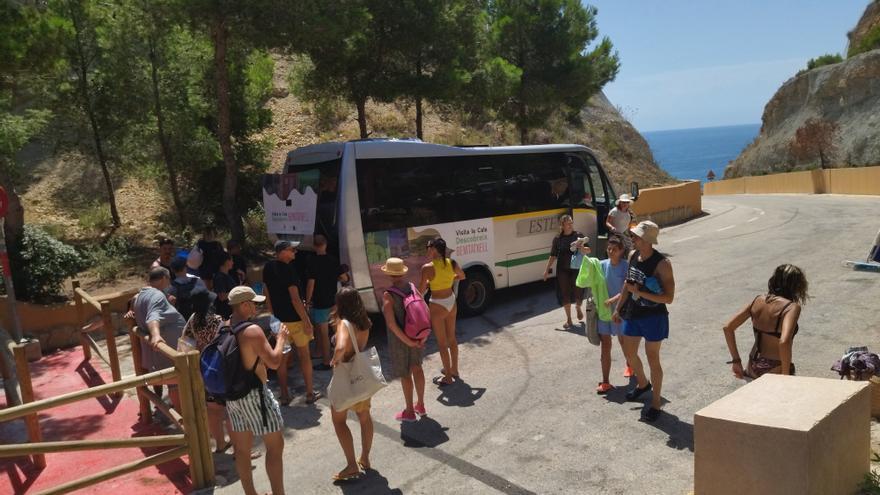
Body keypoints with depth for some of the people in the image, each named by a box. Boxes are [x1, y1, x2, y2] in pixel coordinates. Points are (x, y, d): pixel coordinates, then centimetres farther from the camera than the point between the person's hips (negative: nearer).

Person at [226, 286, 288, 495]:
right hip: (253, 394, -8)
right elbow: (274, 362, -20)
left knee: (241, 447, 16)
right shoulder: (252, 330, -20)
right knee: (275, 445, 3)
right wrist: (281, 338, -7)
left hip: (232, 395, 8)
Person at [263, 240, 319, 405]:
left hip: (279, 320, 6)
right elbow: (295, 298, -22)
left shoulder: (267, 268, 2)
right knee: (304, 356, 7)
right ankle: (310, 393, 15)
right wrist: (306, 321, -18)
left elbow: (268, 295, 10)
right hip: (295, 319, -6)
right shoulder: (288, 269, -20)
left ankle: (284, 395, 17)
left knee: (282, 358, 12)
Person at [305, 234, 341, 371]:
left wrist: (307, 301, -10)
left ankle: (326, 361, 6)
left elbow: (311, 283, -17)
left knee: (323, 333, 0)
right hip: (333, 301, 7)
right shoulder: (333, 260, 1)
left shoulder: (313, 262, -16)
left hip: (319, 303, -7)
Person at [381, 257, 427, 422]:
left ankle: (409, 411, 24)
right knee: (417, 368, 20)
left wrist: (407, 341, -20)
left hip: (399, 338, -5)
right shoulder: (411, 287, -4)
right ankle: (420, 405, 34)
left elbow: (391, 323, -27)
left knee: (405, 374, 9)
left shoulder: (388, 295, -21)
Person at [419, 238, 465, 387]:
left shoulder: (427, 267, -22)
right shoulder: (452, 263, -5)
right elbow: (462, 276, 15)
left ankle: (448, 377, 18)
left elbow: (421, 291, -16)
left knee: (442, 343, 8)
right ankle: (454, 369, 37)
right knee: (451, 338, 22)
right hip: (451, 301, 6)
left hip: (438, 306, -6)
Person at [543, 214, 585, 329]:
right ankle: (568, 319, 20)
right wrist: (547, 270, 3)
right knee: (565, 293, 5)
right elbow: (553, 256, 6)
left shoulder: (579, 236, -2)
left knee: (578, 291, -4)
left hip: (577, 268, -1)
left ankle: (578, 307, 33)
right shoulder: (557, 239, 1)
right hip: (563, 270, 1)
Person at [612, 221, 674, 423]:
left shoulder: (662, 263, -22)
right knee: (629, 353, 20)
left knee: (652, 360, 5)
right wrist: (618, 309, 18)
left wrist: (640, 292, -27)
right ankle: (642, 383, 48)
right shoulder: (632, 256, -1)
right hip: (632, 314, 7)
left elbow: (668, 298, -22)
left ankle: (656, 401, 24)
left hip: (653, 317, -7)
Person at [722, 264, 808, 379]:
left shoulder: (758, 300, 5)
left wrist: (736, 361, 8)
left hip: (753, 369, 6)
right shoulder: (792, 307, -11)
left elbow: (728, 328, 3)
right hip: (775, 372, -6)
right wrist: (786, 374, -15)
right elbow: (784, 342, -26)